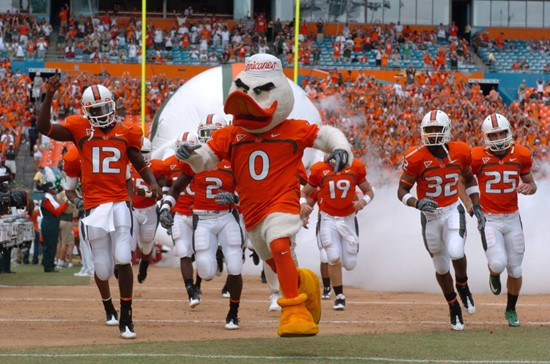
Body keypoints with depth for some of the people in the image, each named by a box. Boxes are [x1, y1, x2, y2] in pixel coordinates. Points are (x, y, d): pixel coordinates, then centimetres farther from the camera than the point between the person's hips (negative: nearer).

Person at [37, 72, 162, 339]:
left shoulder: (126, 132, 7)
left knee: (123, 261, -11)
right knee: (103, 269, 3)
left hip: (120, 204, 0)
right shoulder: (79, 129, 3)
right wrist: (49, 96, -16)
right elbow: (44, 127, -8)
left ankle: (126, 319, -4)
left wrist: (153, 183, -3)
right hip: (94, 205, 0)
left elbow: (140, 164, 15)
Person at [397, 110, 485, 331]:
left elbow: (469, 179, 13)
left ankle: (462, 286, 6)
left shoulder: (460, 152, -6)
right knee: (441, 267, 10)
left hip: (453, 211, 0)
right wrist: (418, 203, -30)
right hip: (429, 216, 0)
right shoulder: (416, 158, -15)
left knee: (456, 252, -26)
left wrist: (476, 207, 4)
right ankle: (454, 307, 33)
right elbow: (402, 191, -10)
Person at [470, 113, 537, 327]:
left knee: (515, 270, 8)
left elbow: (531, 183, 10)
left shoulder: (521, 155, -2)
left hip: (512, 218, 3)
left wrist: (529, 187, -13)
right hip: (489, 219, -3)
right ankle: (494, 275, 17)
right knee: (498, 263, -22)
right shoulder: (477, 157, -11)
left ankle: (511, 310, 30)